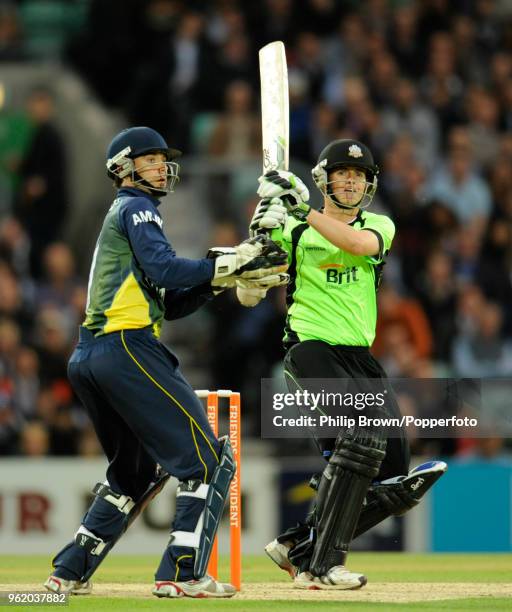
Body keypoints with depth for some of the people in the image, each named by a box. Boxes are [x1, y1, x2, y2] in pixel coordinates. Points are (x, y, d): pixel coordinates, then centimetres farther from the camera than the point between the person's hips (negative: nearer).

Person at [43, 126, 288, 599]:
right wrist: (228, 263, -13)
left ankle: (71, 573, 18)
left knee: (137, 470, 23)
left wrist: (222, 277, 11)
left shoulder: (120, 218, 29)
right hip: (127, 348, -10)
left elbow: (171, 304, 23)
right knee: (209, 460, -9)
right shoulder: (136, 208, 1)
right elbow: (164, 270, -17)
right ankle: (182, 573, -16)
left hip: (87, 359, 10)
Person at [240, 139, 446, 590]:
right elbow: (249, 297, 0)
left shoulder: (379, 226, 12)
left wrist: (304, 210, -19)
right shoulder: (292, 231, 6)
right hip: (311, 350, -5)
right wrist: (263, 235, -14)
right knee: (365, 431, -31)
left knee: (397, 483, -1)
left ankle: (298, 548, 13)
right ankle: (320, 566, -28)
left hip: (361, 361, 5)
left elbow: (357, 243, -14)